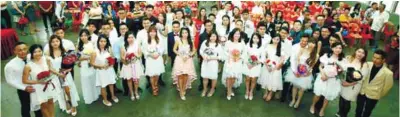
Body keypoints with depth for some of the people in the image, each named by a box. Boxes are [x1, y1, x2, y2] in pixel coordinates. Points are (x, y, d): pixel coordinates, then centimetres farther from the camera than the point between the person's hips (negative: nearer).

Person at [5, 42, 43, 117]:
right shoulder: (10, 65, -21)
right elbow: (10, 81, -13)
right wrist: (24, 88, -21)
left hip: (36, 87, 3)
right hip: (23, 91, -3)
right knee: (26, 108, 21)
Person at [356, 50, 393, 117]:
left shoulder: (387, 73, -22)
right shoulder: (368, 65, -14)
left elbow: (388, 86, -6)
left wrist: (380, 95, 5)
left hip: (373, 96, -3)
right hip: (362, 92, 3)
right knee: (358, 111, 20)